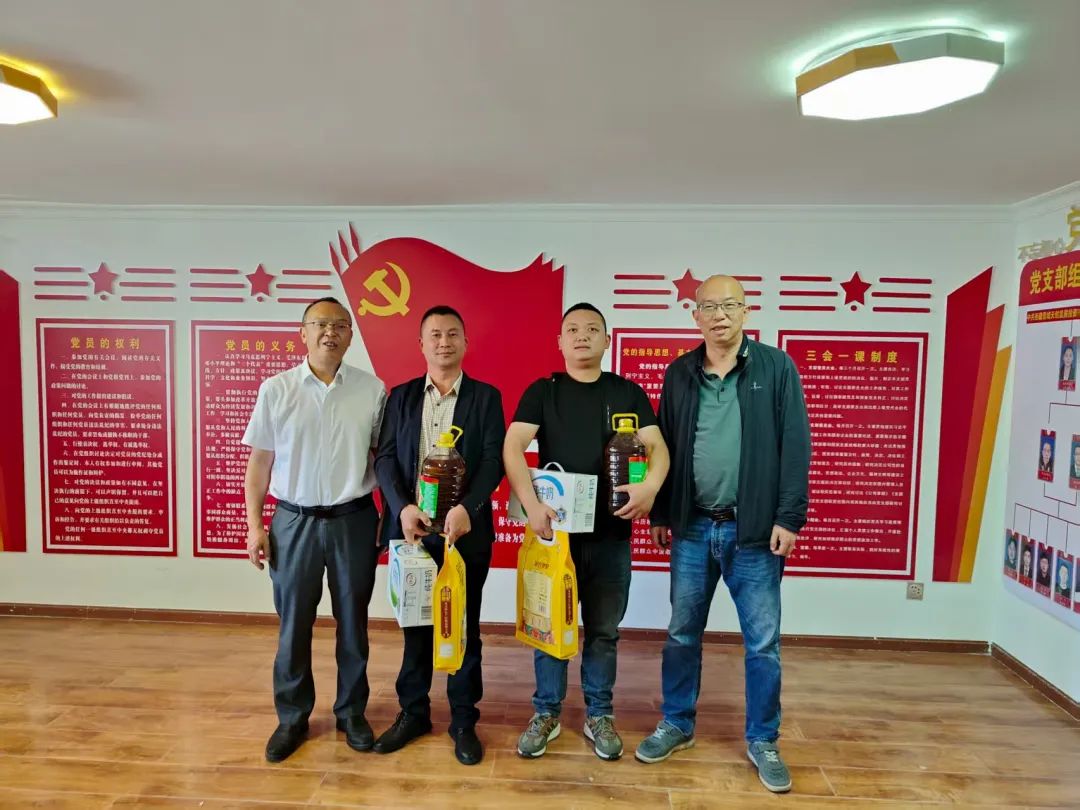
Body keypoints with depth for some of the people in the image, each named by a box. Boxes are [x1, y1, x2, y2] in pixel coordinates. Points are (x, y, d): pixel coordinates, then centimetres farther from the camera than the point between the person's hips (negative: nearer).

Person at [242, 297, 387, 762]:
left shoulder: (372, 389, -1)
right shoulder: (276, 389, 0)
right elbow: (259, 462, 3)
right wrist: (255, 526, -1)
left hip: (354, 520, 0)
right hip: (294, 520, 0)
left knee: (352, 622, 12)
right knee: (294, 624, 11)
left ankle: (352, 712, 30)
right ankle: (292, 718, 29)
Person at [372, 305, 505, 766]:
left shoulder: (486, 397, 2)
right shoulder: (401, 396, 9)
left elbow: (495, 460, -7)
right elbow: (385, 457, 2)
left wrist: (466, 508, -21)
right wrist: (403, 508, -15)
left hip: (465, 531, -2)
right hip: (411, 529, 2)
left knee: (463, 627, 9)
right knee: (415, 624, 14)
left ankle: (464, 720, 24)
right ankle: (413, 712, 31)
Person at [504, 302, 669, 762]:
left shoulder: (628, 392, 6)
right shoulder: (542, 392, 3)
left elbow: (657, 447, -2)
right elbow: (512, 448, -8)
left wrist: (650, 485, -24)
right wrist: (531, 504, -23)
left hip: (611, 531, 1)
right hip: (554, 525, -1)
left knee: (604, 628, 11)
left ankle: (599, 715, 28)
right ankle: (547, 713, 26)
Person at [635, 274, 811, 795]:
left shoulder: (776, 368, -3)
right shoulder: (679, 374, 5)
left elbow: (795, 447, -6)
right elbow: (665, 448, 8)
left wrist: (789, 517, -11)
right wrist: (660, 515, 8)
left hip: (754, 529, -2)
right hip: (693, 528, 3)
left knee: (763, 643, 8)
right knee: (682, 634, 13)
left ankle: (763, 742, 27)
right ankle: (677, 725, 32)